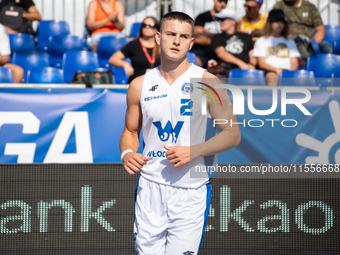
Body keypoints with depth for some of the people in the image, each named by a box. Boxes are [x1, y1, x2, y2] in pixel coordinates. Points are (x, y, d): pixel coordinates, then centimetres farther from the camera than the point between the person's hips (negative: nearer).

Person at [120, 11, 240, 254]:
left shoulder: (207, 82, -4)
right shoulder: (140, 85, 6)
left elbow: (233, 134, -3)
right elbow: (131, 131, 18)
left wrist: (193, 152, -16)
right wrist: (127, 153, -5)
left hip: (191, 191, -3)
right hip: (150, 188, 3)